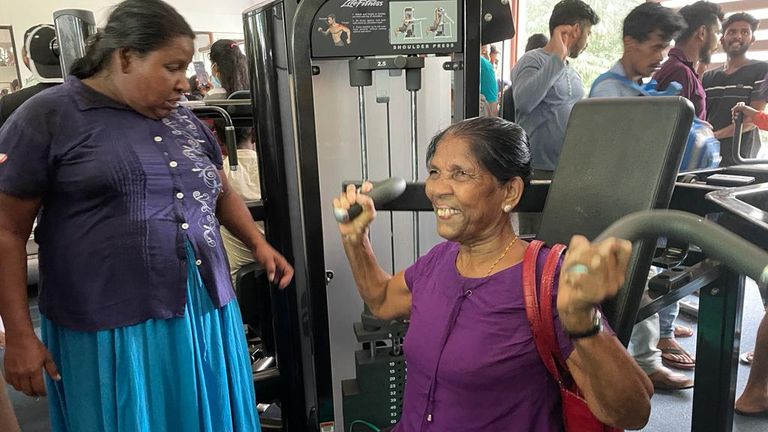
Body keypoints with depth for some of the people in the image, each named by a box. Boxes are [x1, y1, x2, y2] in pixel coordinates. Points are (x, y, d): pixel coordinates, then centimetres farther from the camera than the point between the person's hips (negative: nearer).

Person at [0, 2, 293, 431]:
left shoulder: (185, 121, 12)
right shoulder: (48, 117, -5)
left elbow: (222, 192, 24)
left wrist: (258, 243, 10)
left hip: (206, 315, 6)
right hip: (110, 330, -5)